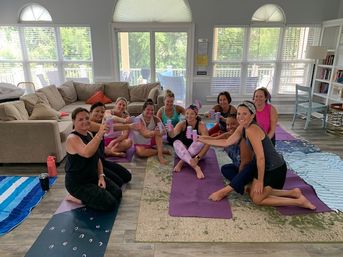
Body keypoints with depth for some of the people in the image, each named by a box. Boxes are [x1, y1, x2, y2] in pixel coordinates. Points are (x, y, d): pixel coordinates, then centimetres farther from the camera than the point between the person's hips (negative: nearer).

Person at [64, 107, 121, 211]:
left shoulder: (89, 134, 4)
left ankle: (87, 196, 17)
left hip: (93, 177, 9)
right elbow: (86, 153, -44)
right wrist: (99, 135, -53)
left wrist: (101, 176, 1)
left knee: (117, 193, 8)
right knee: (109, 204, -13)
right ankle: (77, 198, 3)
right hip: (78, 183, -8)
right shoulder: (72, 138, -22)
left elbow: (97, 158, 11)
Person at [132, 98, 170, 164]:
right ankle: (161, 151, -17)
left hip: (152, 141, 3)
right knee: (140, 152, -35)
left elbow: (163, 130, -21)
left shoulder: (155, 119, -8)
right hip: (141, 144, -3)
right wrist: (154, 132, -54)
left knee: (158, 132, -24)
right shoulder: (138, 119, -19)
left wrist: (161, 131, -45)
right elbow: (145, 134, -33)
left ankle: (160, 154, -27)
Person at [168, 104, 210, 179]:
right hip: (184, 152, 2)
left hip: (196, 152, -2)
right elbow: (173, 135, -28)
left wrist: (197, 158, -34)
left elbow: (207, 143, -25)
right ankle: (196, 167, -41)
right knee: (176, 143, -28)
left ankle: (181, 162, -26)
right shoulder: (182, 124, -11)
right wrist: (170, 131, -51)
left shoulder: (201, 125, -17)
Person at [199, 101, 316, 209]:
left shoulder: (251, 130, -29)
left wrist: (260, 180, -17)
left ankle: (299, 201, 9)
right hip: (266, 167, 9)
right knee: (255, 193, 18)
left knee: (257, 199, 3)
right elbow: (226, 142, 7)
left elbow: (261, 157, -27)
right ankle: (292, 192, 22)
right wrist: (203, 140, 6)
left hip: (275, 170, -9)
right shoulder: (242, 128, -1)